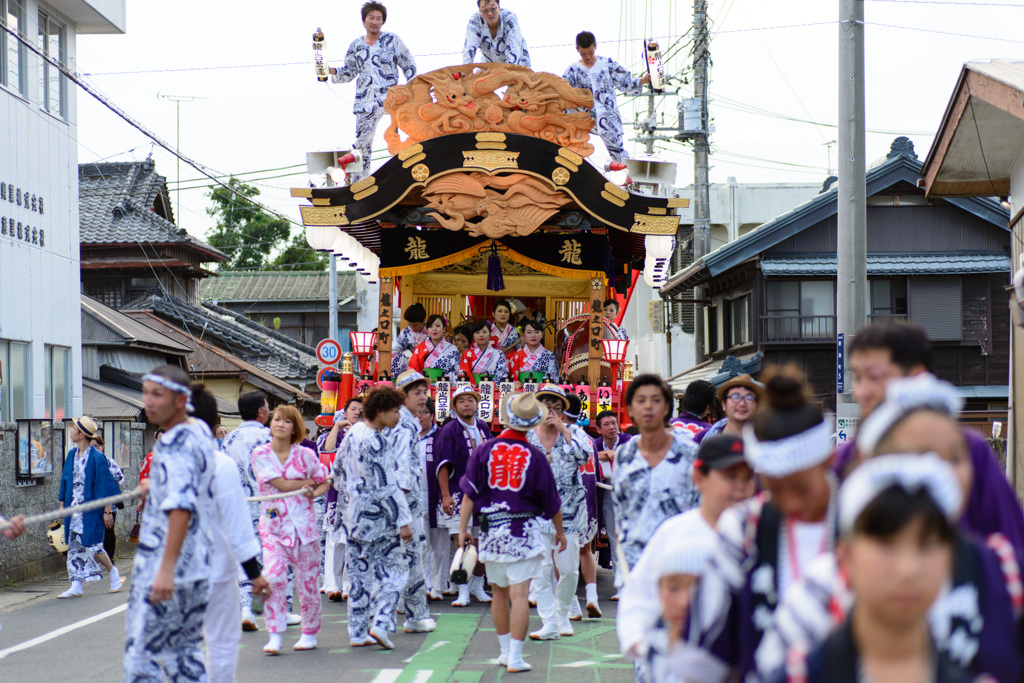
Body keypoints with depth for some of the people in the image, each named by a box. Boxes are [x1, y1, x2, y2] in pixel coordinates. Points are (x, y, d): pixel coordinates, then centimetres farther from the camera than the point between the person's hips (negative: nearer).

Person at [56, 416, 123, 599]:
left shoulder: (97, 458, -13)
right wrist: (62, 503, 15)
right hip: (74, 507, 7)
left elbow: (105, 484, -12)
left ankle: (113, 572, 19)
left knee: (92, 544, -3)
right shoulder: (72, 455, 7)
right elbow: (65, 481, 16)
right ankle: (76, 586, 5)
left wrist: (107, 511, -13)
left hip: (91, 508, -7)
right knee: (75, 545, 4)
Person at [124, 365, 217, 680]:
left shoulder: (175, 444, -17)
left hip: (164, 571, -10)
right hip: (197, 567, 10)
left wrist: (166, 569, -33)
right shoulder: (202, 431, 11)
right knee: (182, 651, 16)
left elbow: (181, 507, -28)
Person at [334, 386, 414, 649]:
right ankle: (380, 624, -8)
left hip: (353, 517, 8)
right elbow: (387, 487, -21)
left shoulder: (352, 433, 8)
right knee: (393, 571, 3)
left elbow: (337, 473, 17)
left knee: (359, 573, 12)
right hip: (377, 519, -8)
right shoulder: (376, 442, -19)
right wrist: (403, 521, -18)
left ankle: (357, 632, 14)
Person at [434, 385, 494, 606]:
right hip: (458, 494, -5)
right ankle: (463, 591, 1)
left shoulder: (483, 428, 11)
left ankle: (477, 586, 22)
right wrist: (445, 495, -15)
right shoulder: (449, 431, -5)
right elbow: (443, 465, -8)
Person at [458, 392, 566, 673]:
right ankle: (515, 657, -6)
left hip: (492, 531, 3)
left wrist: (462, 528, 3)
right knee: (519, 594, -4)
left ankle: (505, 651, 26)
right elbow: (551, 502, 3)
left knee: (499, 593, 16)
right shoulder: (534, 457, -6)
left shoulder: (484, 450, -3)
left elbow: (469, 493, -4)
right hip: (525, 531, -3)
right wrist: (560, 532, 18)